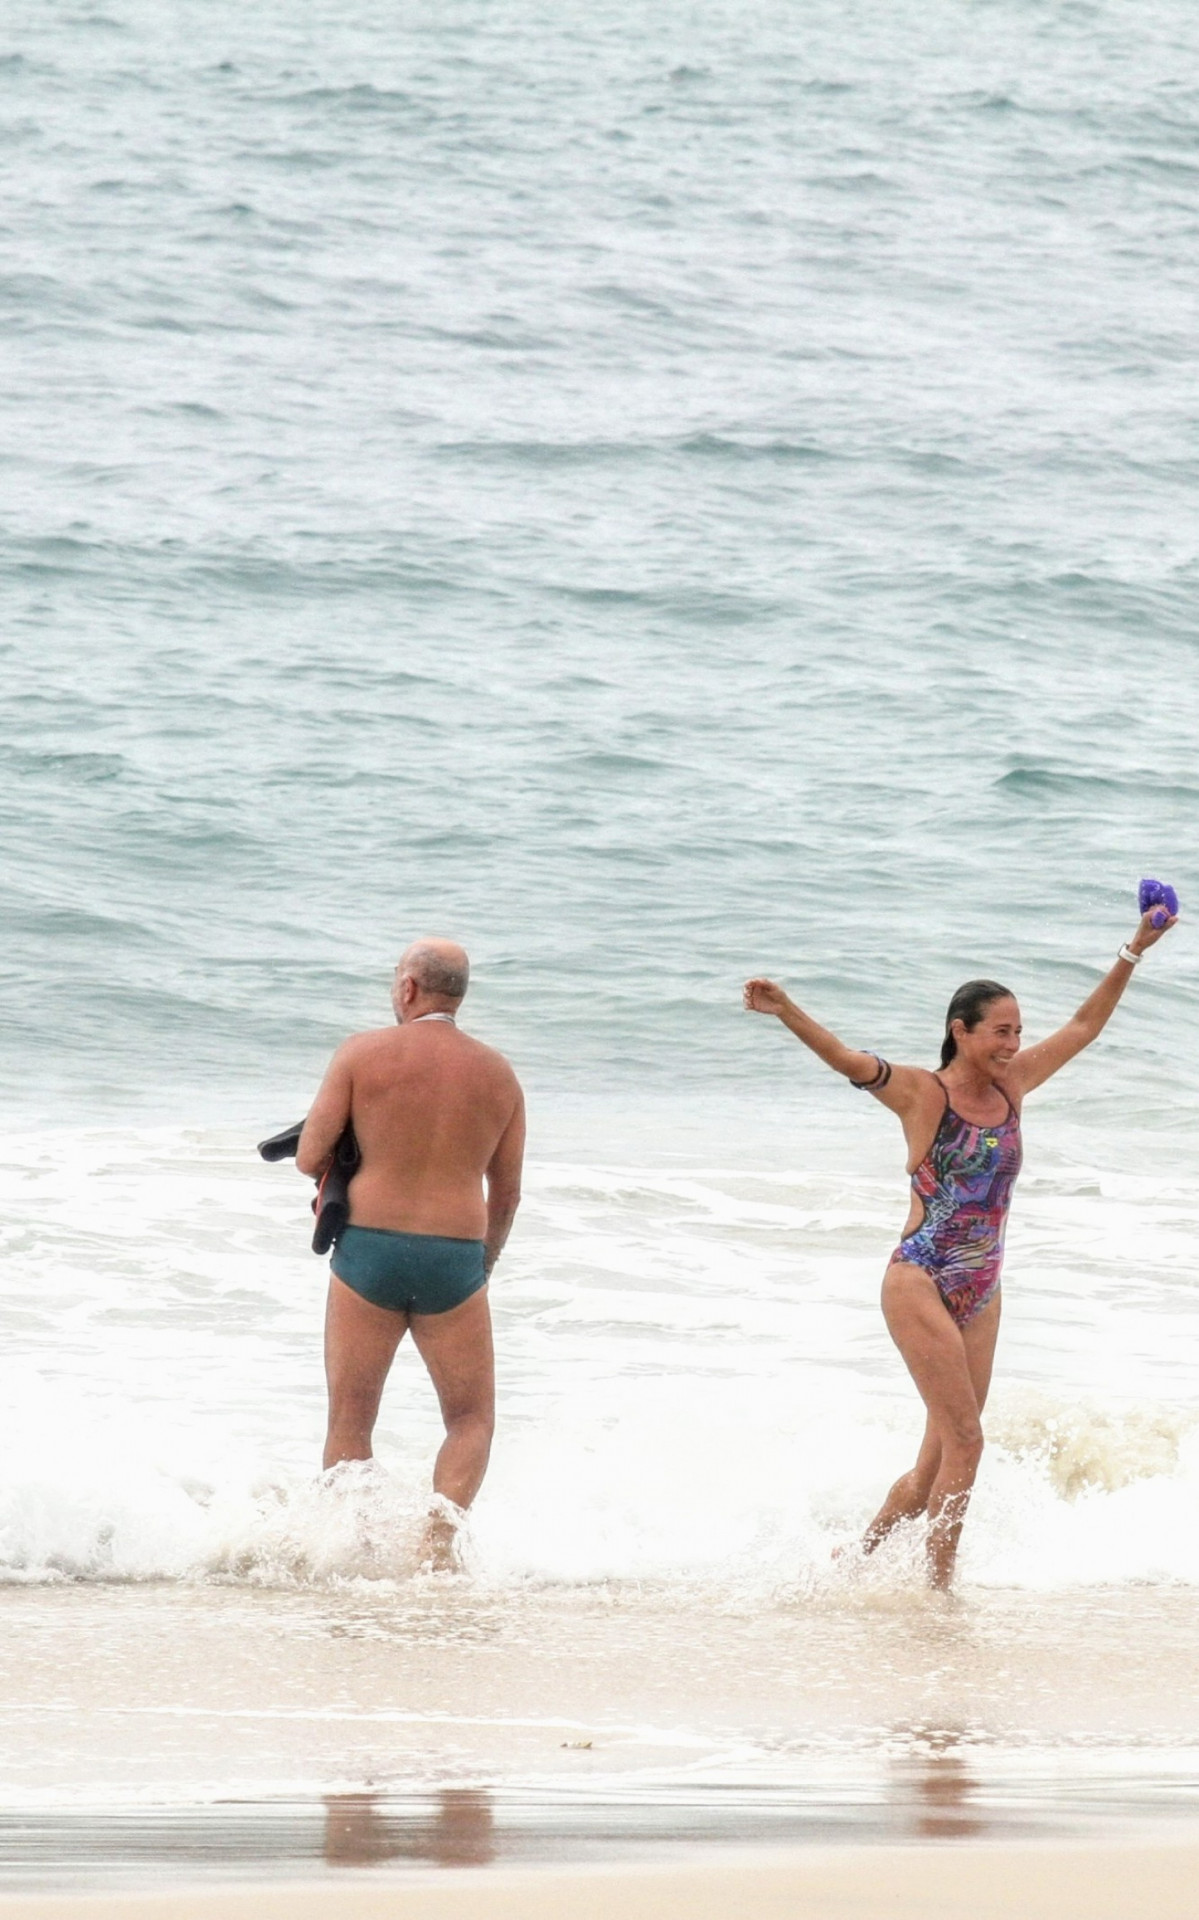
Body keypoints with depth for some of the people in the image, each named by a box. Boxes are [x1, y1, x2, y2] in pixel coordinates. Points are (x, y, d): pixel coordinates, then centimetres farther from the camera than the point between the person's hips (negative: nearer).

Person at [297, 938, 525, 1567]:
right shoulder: (497, 1074, 8)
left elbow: (309, 1156, -4)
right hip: (455, 1259, 1)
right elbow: (506, 1195, 13)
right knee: (472, 1417, 11)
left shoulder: (362, 1053, -2)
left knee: (350, 1421, 8)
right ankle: (447, 1511, -14)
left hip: (367, 1253, -1)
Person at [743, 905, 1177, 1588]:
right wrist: (786, 1011, -39)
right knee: (964, 1440, -13)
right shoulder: (923, 1093, -8)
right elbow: (847, 1059, -23)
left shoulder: (1012, 1086, 9)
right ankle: (939, 1585, -7)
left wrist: (1133, 954, 18)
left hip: (981, 1293, 7)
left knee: (938, 1464, 6)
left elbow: (1084, 1027, 20)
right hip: (920, 1283, -7)